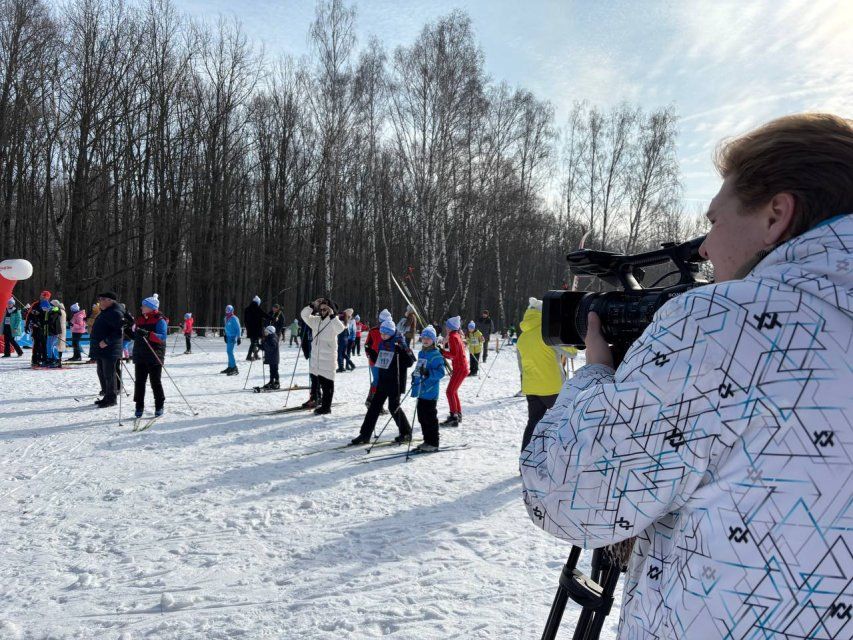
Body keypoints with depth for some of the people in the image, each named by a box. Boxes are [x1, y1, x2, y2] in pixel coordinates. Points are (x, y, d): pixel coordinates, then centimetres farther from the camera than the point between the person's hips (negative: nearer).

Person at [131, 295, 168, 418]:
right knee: (139, 382, 5)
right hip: (140, 356, 6)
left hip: (154, 356, -6)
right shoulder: (140, 320, 14)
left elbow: (163, 337, -21)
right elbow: (136, 337, 23)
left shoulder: (160, 320, -7)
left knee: (155, 382, 1)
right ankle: (139, 407, 11)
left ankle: (159, 407, 12)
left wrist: (148, 334, -33)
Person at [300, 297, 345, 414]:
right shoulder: (316, 320, 10)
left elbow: (340, 329, -26)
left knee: (326, 382, -3)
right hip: (315, 355, 6)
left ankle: (326, 406, 2)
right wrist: (313, 305, -6)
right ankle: (315, 399, 36)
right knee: (315, 379, 19)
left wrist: (332, 315, -26)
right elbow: (304, 315, 5)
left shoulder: (333, 321, -7)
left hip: (328, 357, -6)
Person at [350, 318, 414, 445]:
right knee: (374, 406, 6)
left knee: (394, 407, 0)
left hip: (395, 382, -7)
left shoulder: (399, 344, -12)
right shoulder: (382, 343, 9)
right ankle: (365, 434, 11)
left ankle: (406, 432, 18)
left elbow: (410, 362, -16)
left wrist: (402, 351, -29)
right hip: (383, 381, 7)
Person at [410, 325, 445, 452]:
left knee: (430, 418, -3)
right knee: (422, 417, 13)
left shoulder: (436, 355, -11)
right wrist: (415, 382, 21)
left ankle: (433, 443, 6)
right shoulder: (421, 353, 15)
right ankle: (427, 441, 23)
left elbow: (441, 372, -19)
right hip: (421, 391, 8)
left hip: (430, 392, -8)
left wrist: (428, 373, -31)